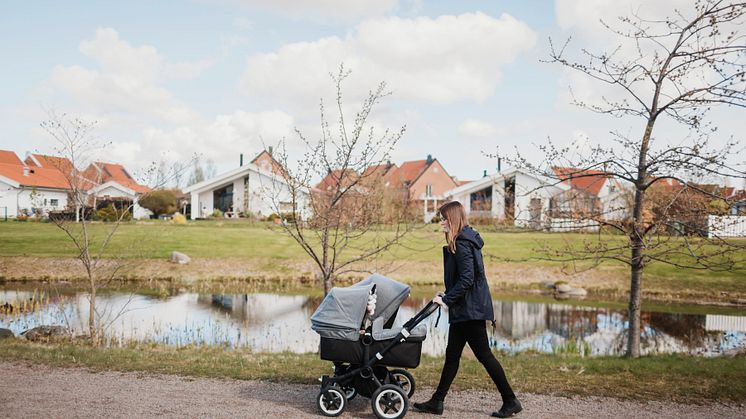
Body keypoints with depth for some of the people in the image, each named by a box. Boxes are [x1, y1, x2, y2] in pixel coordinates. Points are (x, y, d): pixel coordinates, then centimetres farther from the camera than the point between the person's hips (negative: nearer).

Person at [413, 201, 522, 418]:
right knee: (452, 355, 12)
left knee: (484, 355, -2)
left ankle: (511, 401, 9)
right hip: (465, 309, 10)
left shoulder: (462, 244, -17)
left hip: (470, 310, -10)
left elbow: (466, 279, -23)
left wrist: (447, 299, -17)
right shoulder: (465, 240, 14)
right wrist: (448, 294, 12)